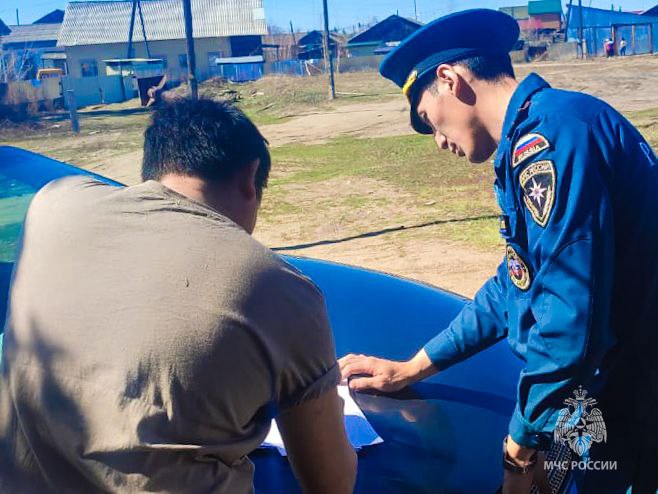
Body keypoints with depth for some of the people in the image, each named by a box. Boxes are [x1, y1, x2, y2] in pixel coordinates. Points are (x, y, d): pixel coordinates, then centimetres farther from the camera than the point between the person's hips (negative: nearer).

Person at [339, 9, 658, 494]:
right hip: (613, 387, 9)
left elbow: (571, 311, -26)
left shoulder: (549, 131, -21)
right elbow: (517, 287, 18)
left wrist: (524, 438, -12)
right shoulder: (537, 139, 12)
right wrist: (410, 369, 21)